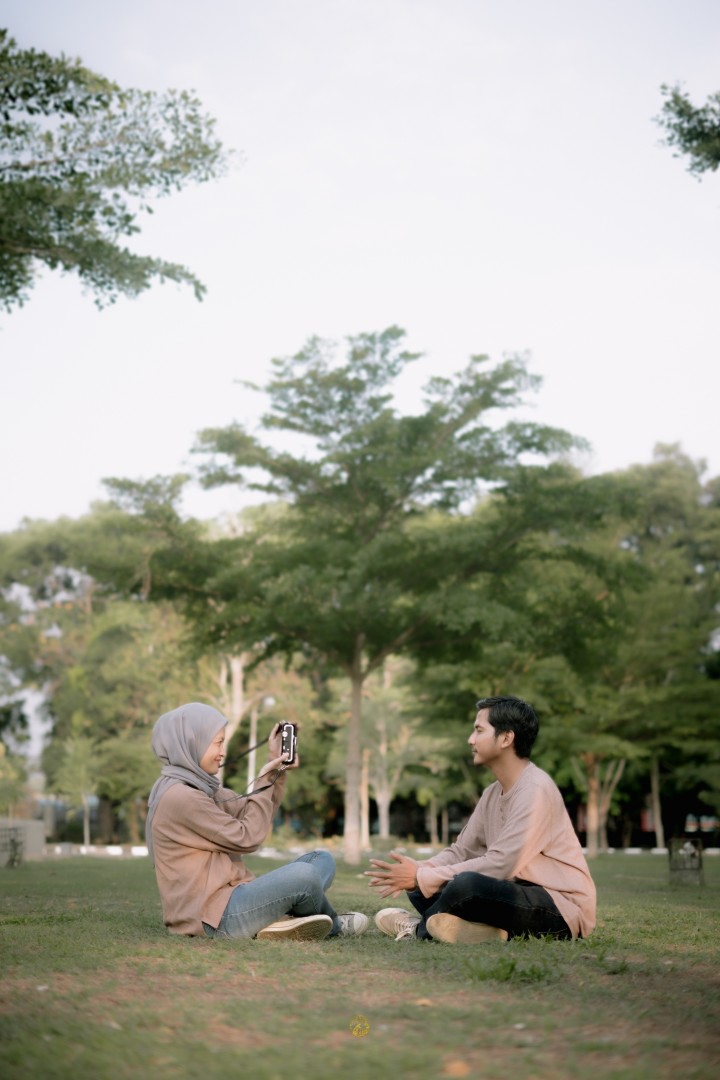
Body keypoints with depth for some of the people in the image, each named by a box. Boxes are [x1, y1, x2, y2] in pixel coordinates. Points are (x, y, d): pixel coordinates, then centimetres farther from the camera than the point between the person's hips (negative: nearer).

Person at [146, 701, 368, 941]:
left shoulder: (200, 787, 15)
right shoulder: (179, 797, -16)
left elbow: (251, 815, 17)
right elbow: (247, 838, -12)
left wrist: (276, 767, 6)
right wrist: (264, 782, -4)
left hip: (230, 897, 11)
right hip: (213, 915, -11)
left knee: (322, 859, 11)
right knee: (302, 874, -27)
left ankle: (281, 920, -12)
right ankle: (333, 926, 4)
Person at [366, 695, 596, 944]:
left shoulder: (535, 790, -18)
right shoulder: (492, 794, 10)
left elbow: (499, 865, -24)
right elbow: (461, 851, 11)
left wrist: (422, 876, -20)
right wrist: (417, 872, -9)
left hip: (562, 911, -9)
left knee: (466, 883, -32)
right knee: (420, 888, 5)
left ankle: (420, 928, -6)